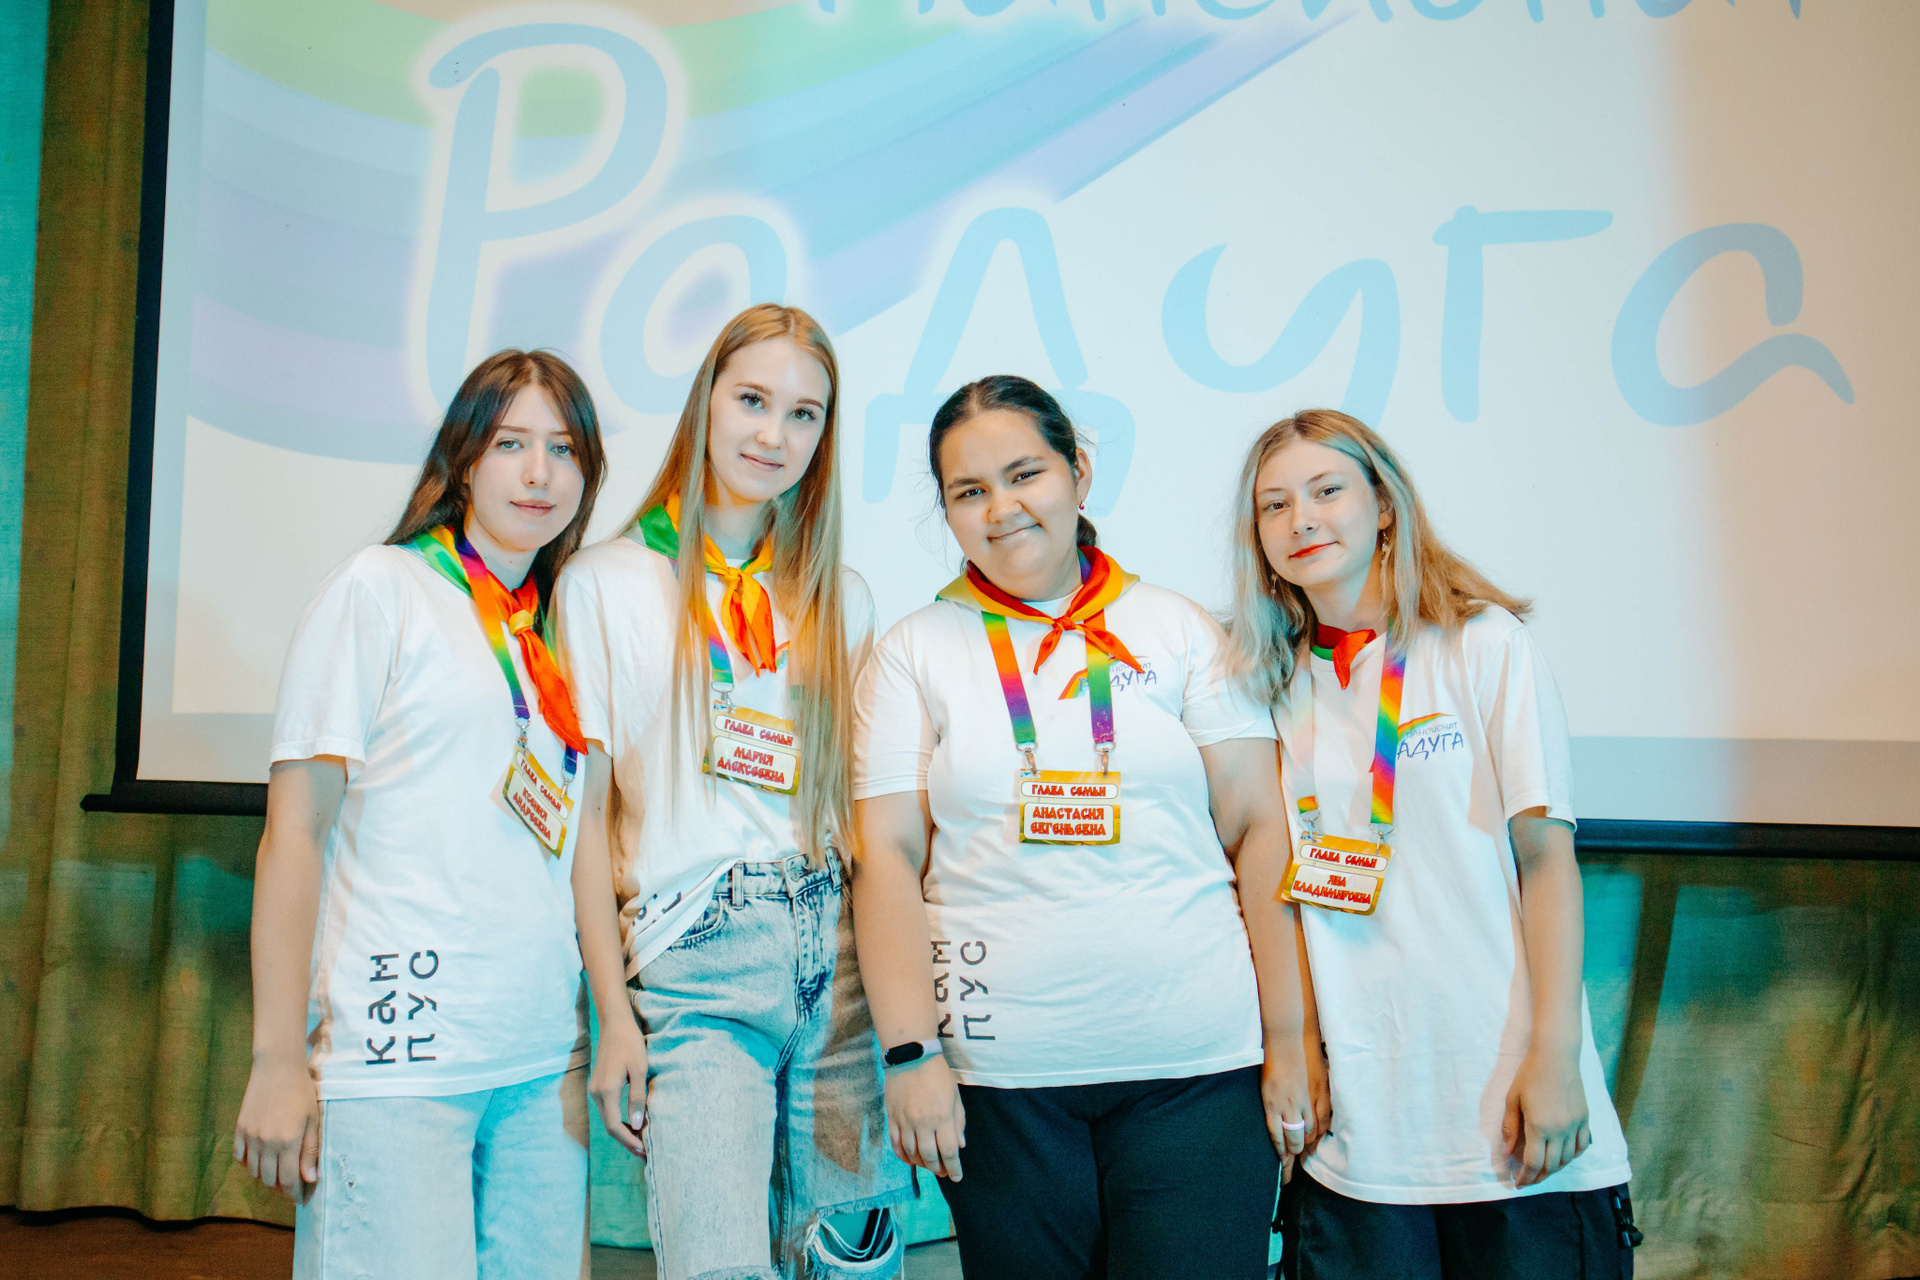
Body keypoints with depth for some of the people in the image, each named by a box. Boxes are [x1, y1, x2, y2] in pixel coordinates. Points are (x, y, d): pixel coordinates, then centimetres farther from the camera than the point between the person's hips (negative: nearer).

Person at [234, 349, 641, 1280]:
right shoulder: (380, 591, -3)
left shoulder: (562, 631, 13)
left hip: (543, 1063, 5)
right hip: (395, 1056, -5)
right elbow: (294, 829, -6)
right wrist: (278, 1058, -10)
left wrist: (618, 1019, 8)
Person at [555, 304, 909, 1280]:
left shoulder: (840, 597, 14)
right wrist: (609, 1016, -3)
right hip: (694, 965, -3)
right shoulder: (602, 584, 5)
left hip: (839, 959, 3)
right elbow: (585, 817, 3)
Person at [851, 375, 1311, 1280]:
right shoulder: (915, 652, 6)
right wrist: (910, 1053, -8)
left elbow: (1258, 832, 3)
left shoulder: (1179, 631, 6)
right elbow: (888, 858, 1)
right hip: (1000, 1074, 0)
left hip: (1199, 1066, 0)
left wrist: (1289, 1039, -1)